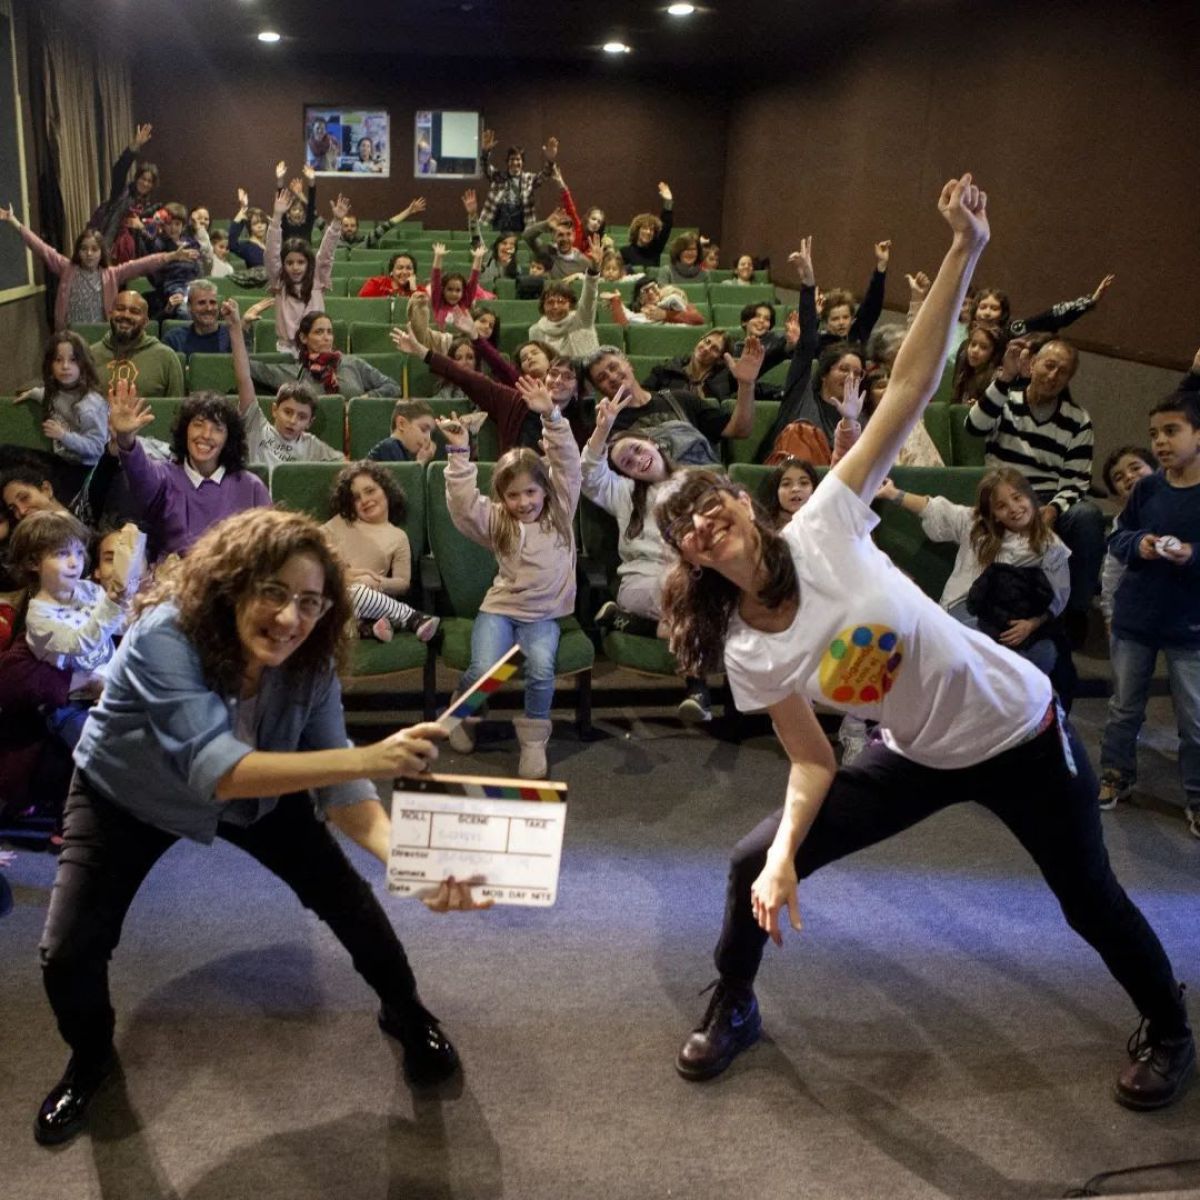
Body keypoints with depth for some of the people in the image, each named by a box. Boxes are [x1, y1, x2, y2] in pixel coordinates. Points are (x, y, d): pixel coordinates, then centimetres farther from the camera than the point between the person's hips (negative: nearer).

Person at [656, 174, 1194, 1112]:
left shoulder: (822, 530, -25)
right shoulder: (749, 657, -13)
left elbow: (911, 387, -27)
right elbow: (815, 765, -7)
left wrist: (965, 252, -32)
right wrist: (784, 854, -22)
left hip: (1020, 728, -3)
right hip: (921, 758, 3)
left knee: (1091, 901, 15)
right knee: (755, 868, 0)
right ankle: (734, 1007, 30)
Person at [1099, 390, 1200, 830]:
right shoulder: (1146, 488, -3)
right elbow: (1117, 537, 4)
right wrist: (1137, 545, -16)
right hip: (1133, 618, 3)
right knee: (1124, 707, 17)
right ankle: (1116, 774, 35)